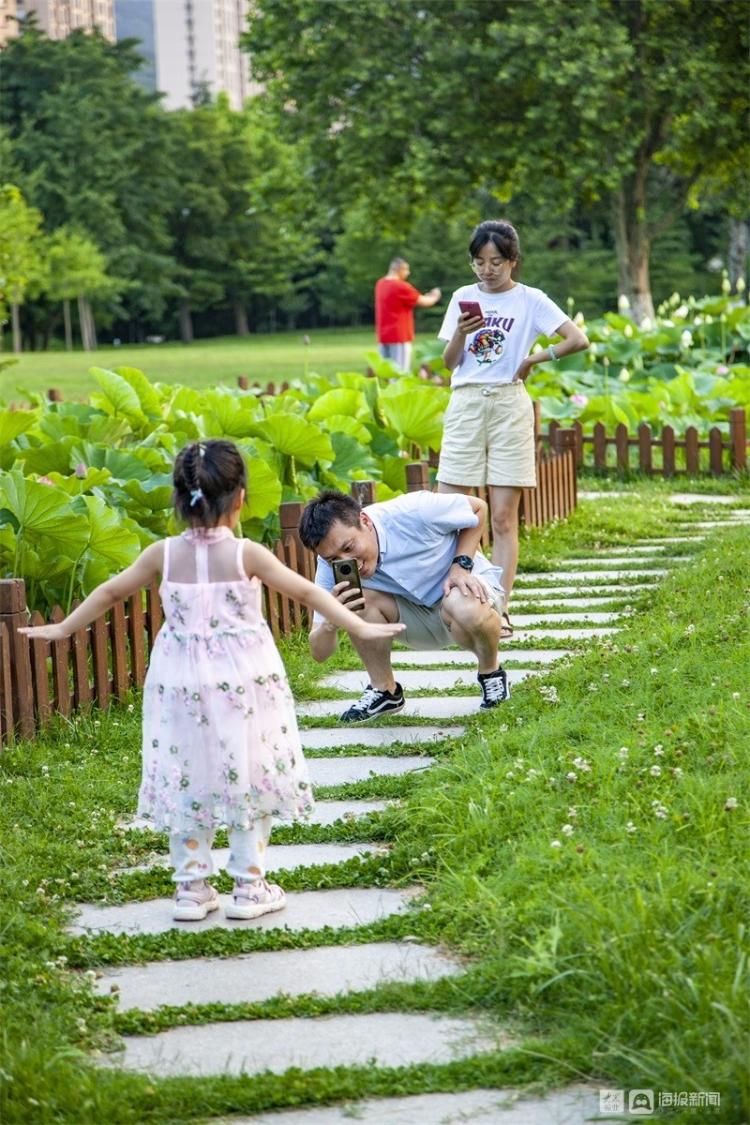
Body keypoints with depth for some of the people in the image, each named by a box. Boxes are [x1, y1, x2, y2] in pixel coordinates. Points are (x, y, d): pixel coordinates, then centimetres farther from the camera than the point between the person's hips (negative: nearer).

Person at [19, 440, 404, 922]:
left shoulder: (164, 554, -3)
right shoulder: (246, 554, -11)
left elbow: (109, 592, 8)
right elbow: (308, 593, -8)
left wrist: (62, 629, 21)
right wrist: (360, 627, -2)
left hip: (182, 684, 3)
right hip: (243, 684, -3)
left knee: (186, 783, 12)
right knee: (249, 782, 9)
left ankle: (192, 889, 16)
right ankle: (250, 887, 12)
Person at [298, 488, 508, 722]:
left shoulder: (412, 512, -31)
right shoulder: (330, 566, -19)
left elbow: (478, 507, -11)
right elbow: (319, 653, -18)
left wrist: (461, 565, -24)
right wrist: (331, 622, -41)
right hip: (415, 612, 4)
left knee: (466, 609, -39)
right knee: (362, 600, -27)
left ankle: (491, 670, -5)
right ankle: (383, 690, -3)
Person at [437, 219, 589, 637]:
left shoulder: (530, 300, 0)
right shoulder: (464, 297, 9)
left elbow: (578, 339, -8)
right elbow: (449, 361, 7)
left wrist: (532, 360, -5)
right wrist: (460, 333, -11)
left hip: (509, 405, -3)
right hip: (466, 403, 3)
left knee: (504, 517, -2)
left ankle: (500, 609, -2)